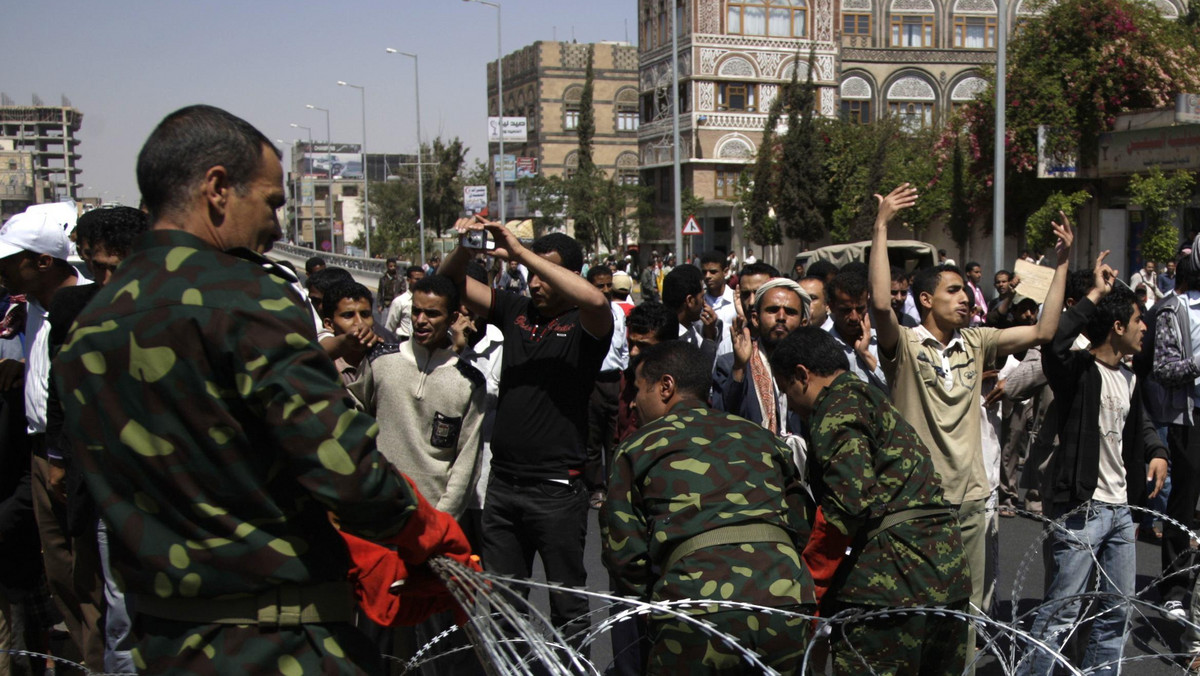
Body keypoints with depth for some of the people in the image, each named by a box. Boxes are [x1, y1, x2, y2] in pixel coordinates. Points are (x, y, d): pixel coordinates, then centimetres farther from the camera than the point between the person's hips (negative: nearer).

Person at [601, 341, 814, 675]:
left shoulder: (639, 446, 14)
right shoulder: (762, 437, 25)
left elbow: (623, 551, 9)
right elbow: (800, 528, 24)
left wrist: (655, 603, 23)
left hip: (700, 607, -4)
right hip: (785, 595, 4)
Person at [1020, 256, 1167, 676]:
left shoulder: (1129, 379, 12)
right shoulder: (1079, 370, -13)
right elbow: (1054, 345, -37)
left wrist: (1157, 452, 9)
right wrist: (1095, 295, -28)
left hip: (1120, 508, 9)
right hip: (1081, 509, -9)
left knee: (1117, 607, 16)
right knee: (1062, 609, -5)